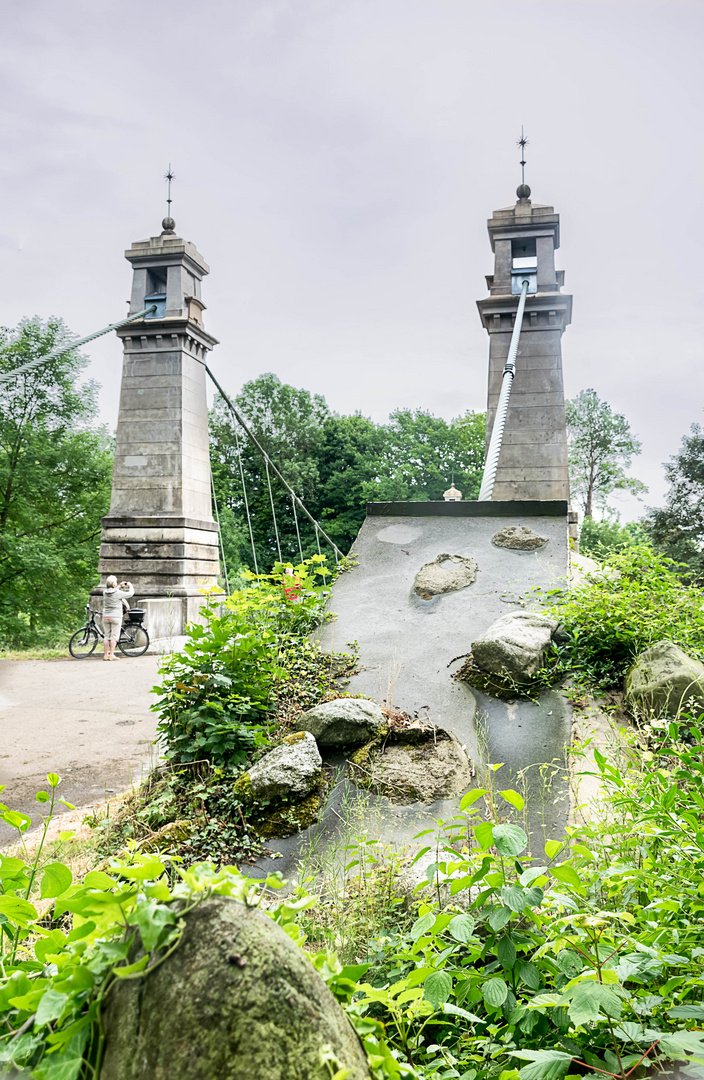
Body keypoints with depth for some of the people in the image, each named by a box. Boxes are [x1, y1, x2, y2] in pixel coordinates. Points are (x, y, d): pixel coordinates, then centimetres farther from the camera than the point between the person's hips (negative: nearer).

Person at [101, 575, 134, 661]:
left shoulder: (105, 592, 3)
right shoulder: (118, 593, -12)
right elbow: (130, 593, -2)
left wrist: (120, 586, 23)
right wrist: (130, 586, 16)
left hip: (106, 617, 5)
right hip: (116, 617, -5)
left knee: (106, 636, 9)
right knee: (114, 636, -1)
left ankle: (105, 654, 10)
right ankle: (111, 654, -4)